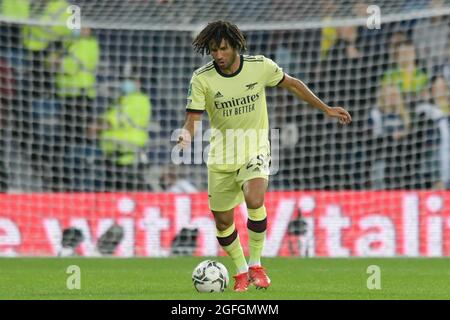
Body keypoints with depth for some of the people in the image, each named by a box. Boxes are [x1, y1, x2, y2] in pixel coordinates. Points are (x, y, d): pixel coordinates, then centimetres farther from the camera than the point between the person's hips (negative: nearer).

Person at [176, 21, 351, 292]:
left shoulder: (260, 66, -11)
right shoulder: (202, 79, -12)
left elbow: (292, 84, 6)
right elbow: (193, 119, -13)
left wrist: (326, 109, 10)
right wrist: (186, 137, -37)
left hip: (255, 150, -2)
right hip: (221, 157, 2)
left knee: (255, 201, -28)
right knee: (223, 221, 5)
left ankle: (255, 264, -8)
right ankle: (241, 272, 31)